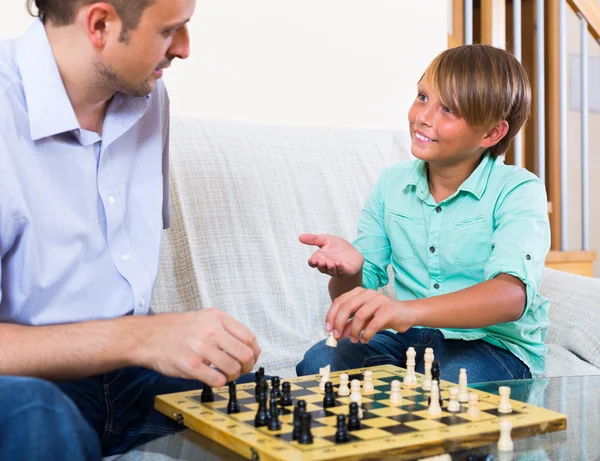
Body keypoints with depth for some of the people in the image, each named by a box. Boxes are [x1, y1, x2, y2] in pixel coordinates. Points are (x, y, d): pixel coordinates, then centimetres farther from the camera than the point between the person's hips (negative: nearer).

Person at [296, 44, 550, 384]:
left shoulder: (518, 191, -11)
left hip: (493, 344, -4)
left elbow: (512, 295, -30)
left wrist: (408, 310, -46)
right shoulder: (392, 184, 6)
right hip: (407, 339, 4)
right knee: (317, 363, -22)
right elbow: (355, 295, 7)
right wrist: (348, 271, -20)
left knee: (454, 379, -37)